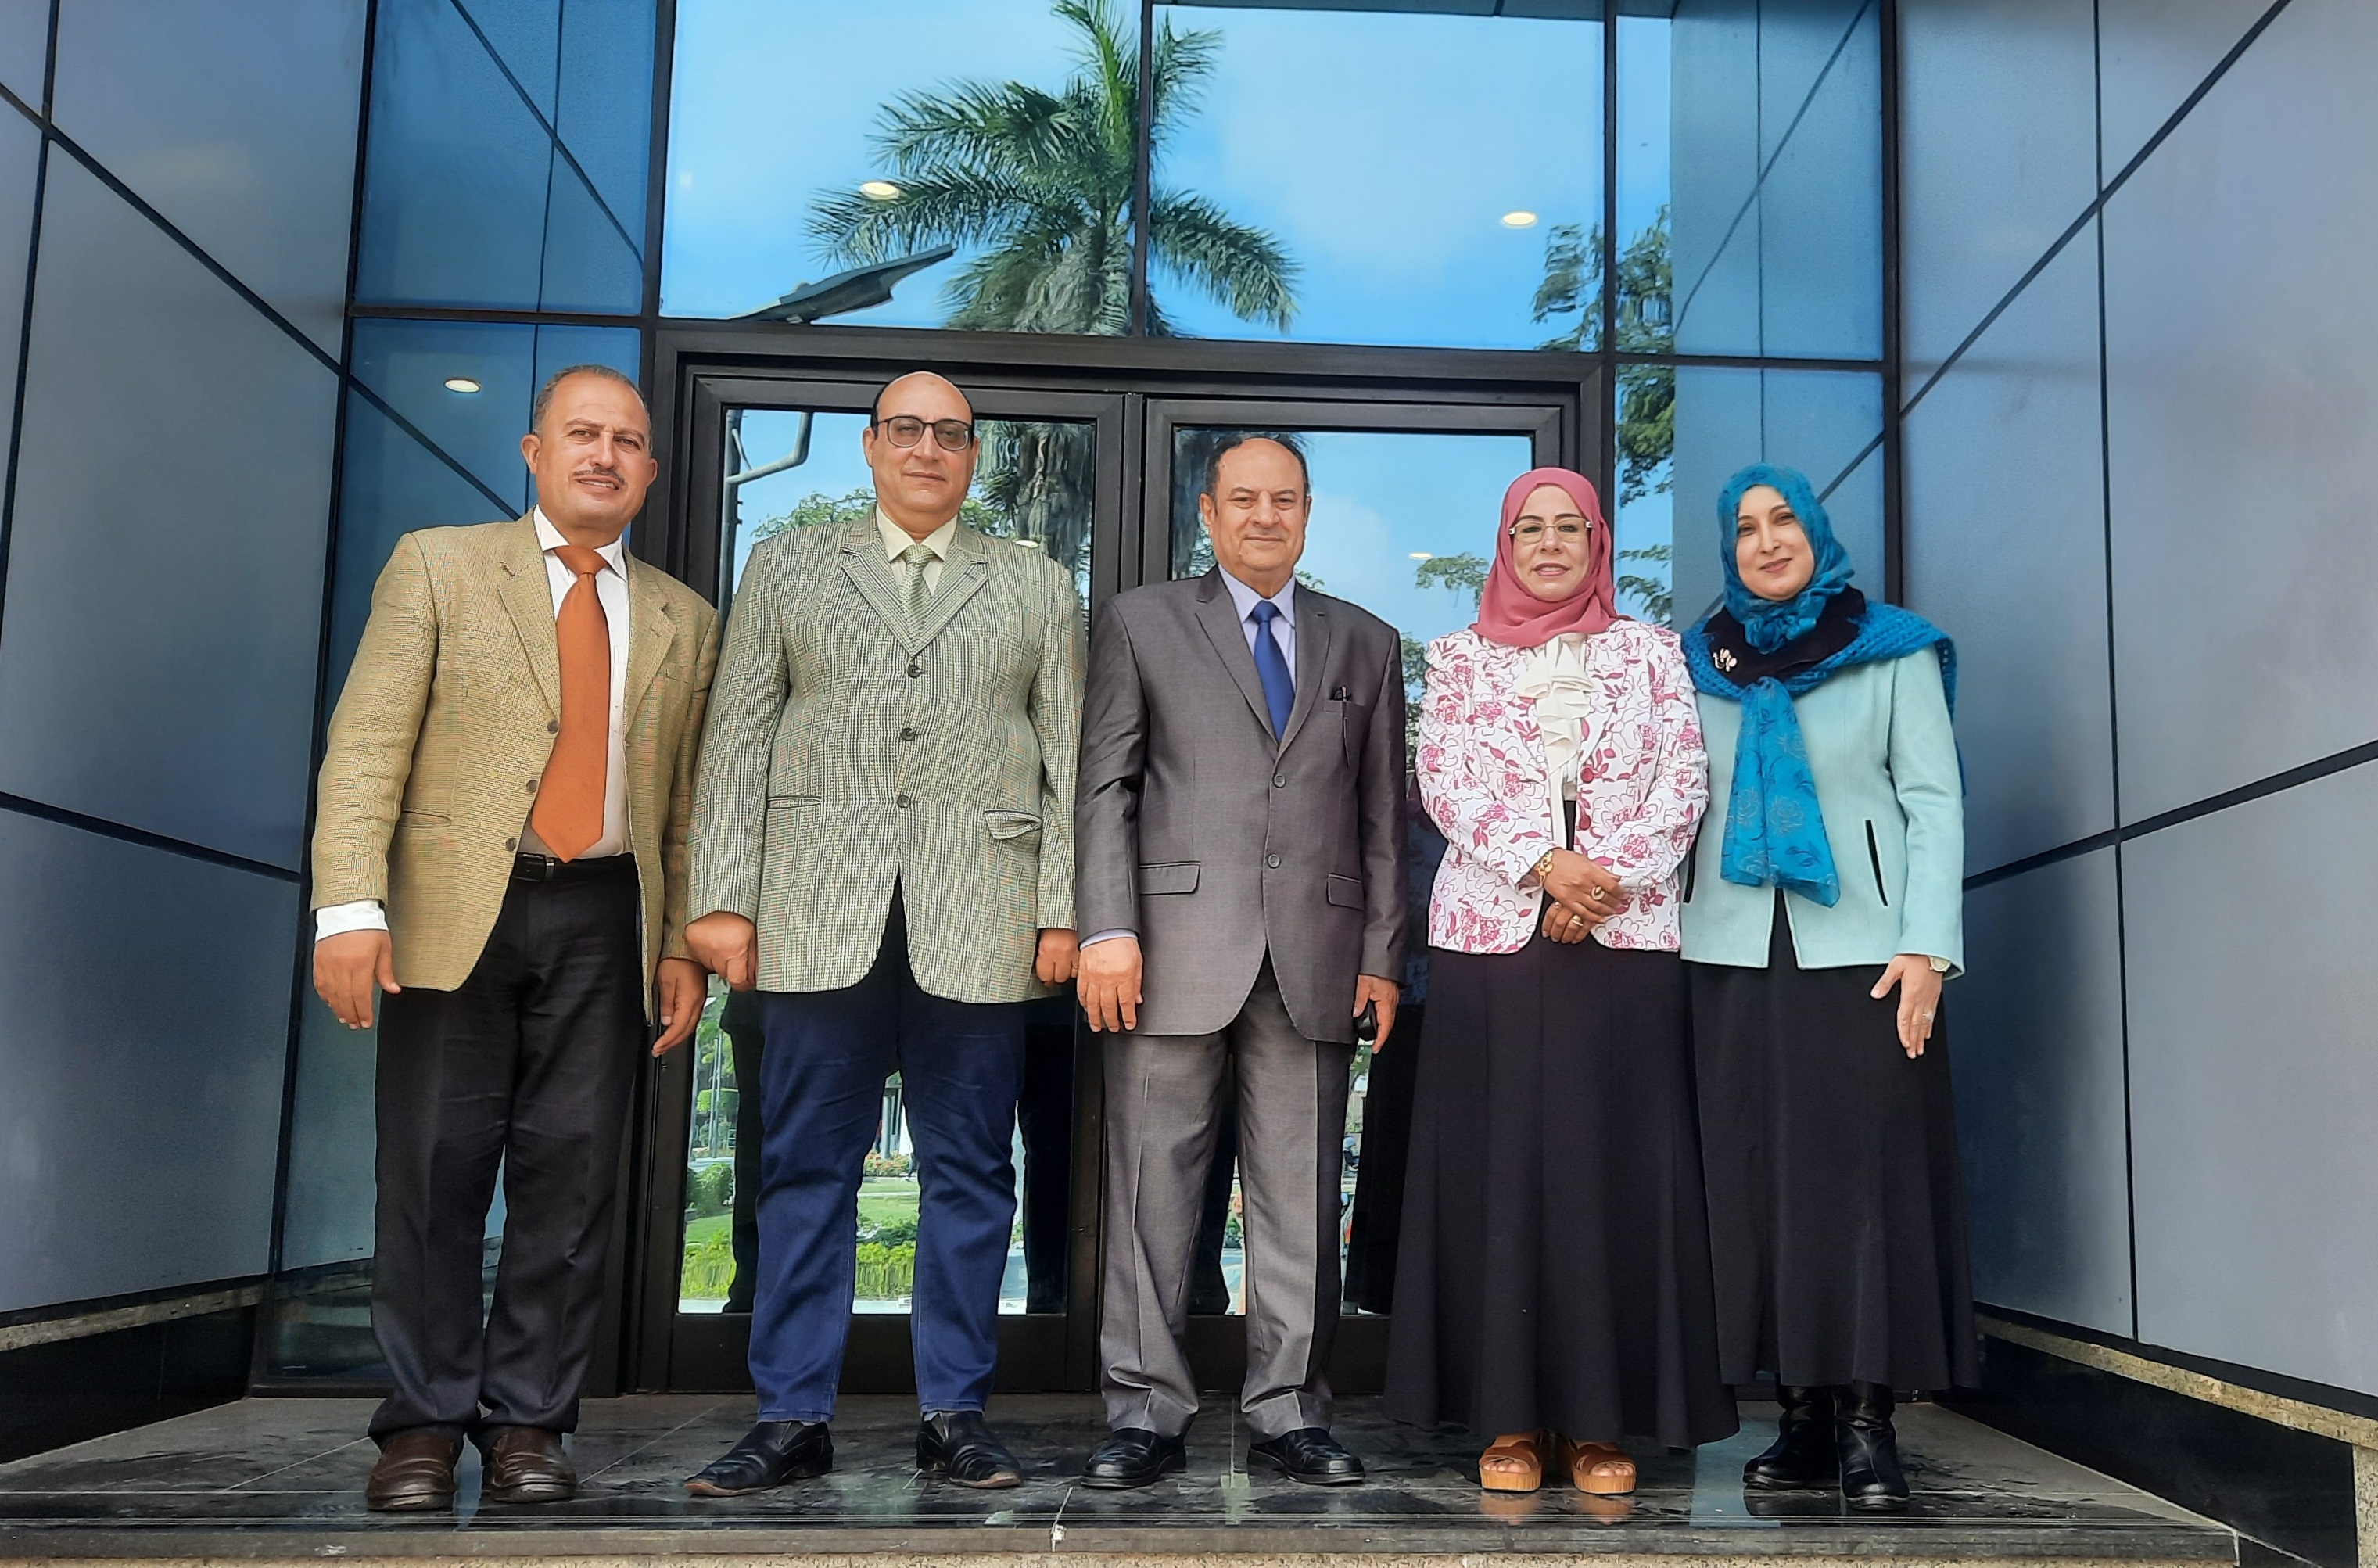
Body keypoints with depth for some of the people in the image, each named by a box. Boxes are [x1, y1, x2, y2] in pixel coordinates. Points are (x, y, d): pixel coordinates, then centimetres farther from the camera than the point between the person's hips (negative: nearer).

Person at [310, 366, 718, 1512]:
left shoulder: (682, 621, 15)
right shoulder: (438, 566, 7)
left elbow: (685, 803, 13)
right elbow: (366, 746, -2)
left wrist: (685, 943, 4)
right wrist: (350, 905, -13)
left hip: (604, 922, 2)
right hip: (456, 912, -2)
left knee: (571, 1175, 3)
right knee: (434, 1172, 1)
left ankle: (528, 1421, 14)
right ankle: (424, 1421, 14)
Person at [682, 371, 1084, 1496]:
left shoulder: (1037, 588, 15)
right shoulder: (787, 568, 14)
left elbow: (1067, 762, 8)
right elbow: (736, 743, 8)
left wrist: (1061, 914, 0)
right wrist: (723, 898, -1)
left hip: (976, 926, 0)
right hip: (819, 917, 0)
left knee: (969, 1173, 4)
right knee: (806, 1170, 3)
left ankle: (954, 1414, 13)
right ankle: (792, 1418, 12)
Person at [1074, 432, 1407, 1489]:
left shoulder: (1366, 646, 17)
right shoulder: (1142, 623, 10)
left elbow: (1381, 815, 14)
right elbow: (1104, 788, 3)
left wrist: (1381, 955, 6)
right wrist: (1107, 929, -8)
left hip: (1316, 957, 2)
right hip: (1176, 947, -2)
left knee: (1301, 1193, 4)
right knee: (1153, 1185, 0)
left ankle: (1289, 1410, 14)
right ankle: (1146, 1413, 9)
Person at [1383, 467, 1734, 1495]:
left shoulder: (1650, 652, 12)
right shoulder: (1460, 656, 12)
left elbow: (1685, 779, 3)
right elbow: (1443, 779, 0)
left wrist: (1607, 878, -12)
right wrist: (1542, 865, -14)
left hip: (1626, 937, 0)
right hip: (1491, 936, 0)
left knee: (1614, 1166, -1)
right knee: (1496, 1164, -1)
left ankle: (1599, 1417, 6)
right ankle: (1511, 1414, 6)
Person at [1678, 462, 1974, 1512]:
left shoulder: (1893, 652, 8)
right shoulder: (1698, 665, 14)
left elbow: (1934, 801, 2)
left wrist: (1926, 947, -10)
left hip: (1860, 950, -2)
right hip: (1734, 953, 3)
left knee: (1866, 1173, -5)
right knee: (1758, 1179, 0)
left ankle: (1866, 1421, -1)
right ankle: (1802, 1414, 6)